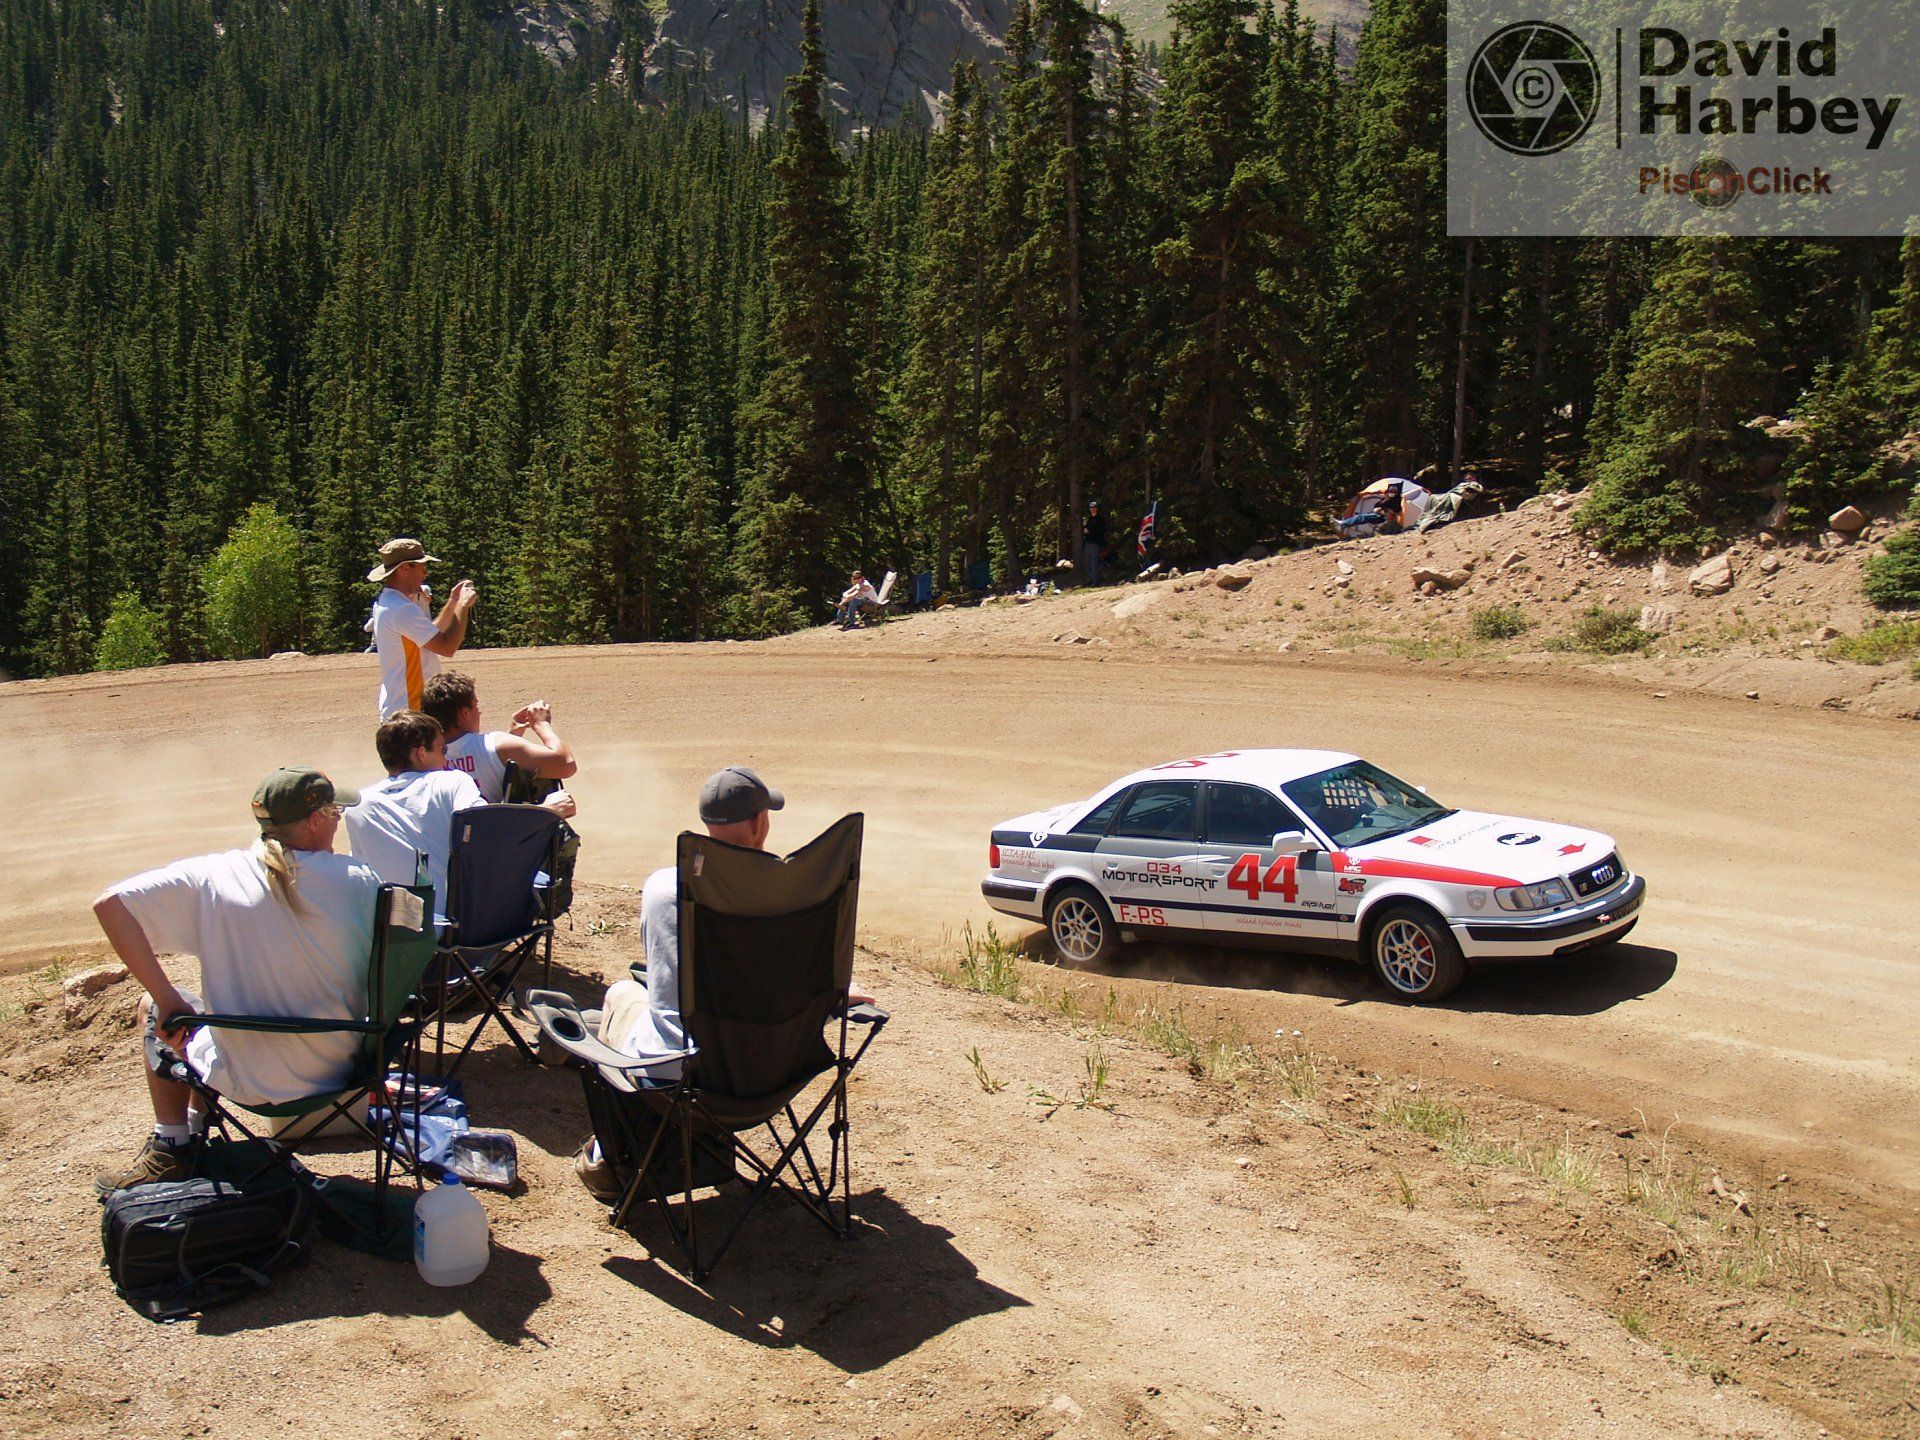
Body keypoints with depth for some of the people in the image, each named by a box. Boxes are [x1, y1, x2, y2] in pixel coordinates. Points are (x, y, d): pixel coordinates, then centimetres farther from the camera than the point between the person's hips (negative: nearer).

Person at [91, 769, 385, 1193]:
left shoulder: (212, 877, -12)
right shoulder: (359, 880, -11)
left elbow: (108, 905, -14)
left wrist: (166, 1000, -10)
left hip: (252, 1081, -3)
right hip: (343, 1067, 3)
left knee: (154, 1011, 28)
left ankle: (171, 1151, 34)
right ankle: (192, 1140, 47)